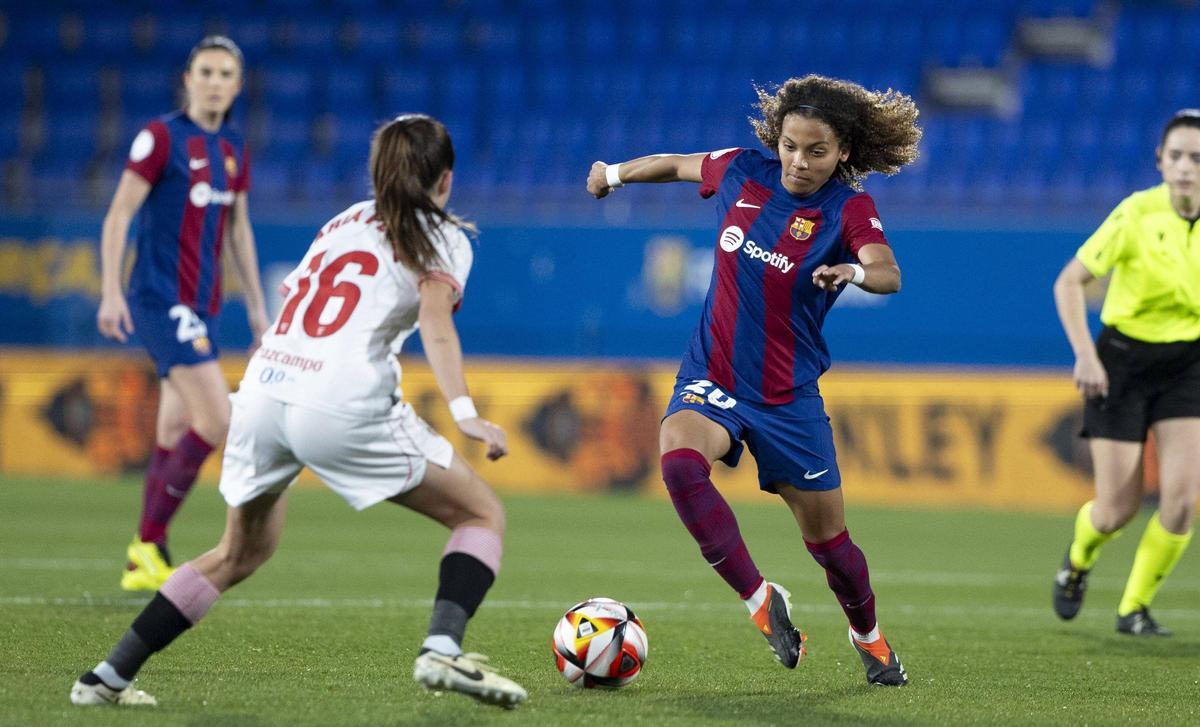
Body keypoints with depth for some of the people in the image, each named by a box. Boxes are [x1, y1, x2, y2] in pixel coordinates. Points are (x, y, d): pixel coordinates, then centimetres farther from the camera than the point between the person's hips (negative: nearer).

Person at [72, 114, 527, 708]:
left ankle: (107, 677, 22)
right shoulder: (441, 236, 8)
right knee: (483, 514, 7)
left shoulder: (343, 221, 26)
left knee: (241, 553, 26)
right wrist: (464, 413, -20)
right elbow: (435, 320, -9)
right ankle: (442, 649, -17)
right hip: (342, 407, -6)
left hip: (261, 391, 6)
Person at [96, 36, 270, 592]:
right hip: (162, 298, -8)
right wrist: (111, 292, -17)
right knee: (216, 420, -16)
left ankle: (145, 564, 15)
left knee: (175, 433, 9)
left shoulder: (233, 149, 13)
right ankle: (148, 544, -6)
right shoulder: (161, 136, -8)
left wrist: (257, 306, 19)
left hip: (201, 304, 8)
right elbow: (119, 214, -10)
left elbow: (239, 230, 21)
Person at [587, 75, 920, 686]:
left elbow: (888, 274, -32)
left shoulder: (848, 209, -12)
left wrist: (855, 272, -54)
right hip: (711, 379, 2)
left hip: (789, 395, -1)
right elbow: (680, 165, 19)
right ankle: (761, 601, -22)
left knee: (826, 538, 5)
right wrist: (616, 173, 33)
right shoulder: (742, 172, -3)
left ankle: (868, 637, 37)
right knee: (679, 458, -32)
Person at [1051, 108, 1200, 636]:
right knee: (1117, 511, -3)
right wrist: (1084, 354, -23)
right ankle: (1079, 559, 35)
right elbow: (1068, 282, -13)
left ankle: (1134, 607, 8)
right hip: (1122, 361, -3)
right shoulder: (1136, 215, -18)